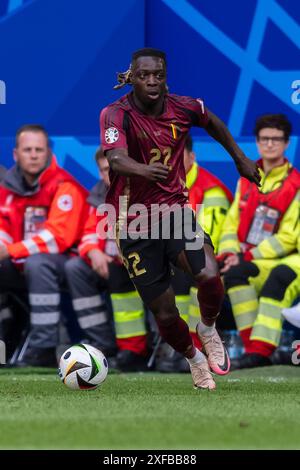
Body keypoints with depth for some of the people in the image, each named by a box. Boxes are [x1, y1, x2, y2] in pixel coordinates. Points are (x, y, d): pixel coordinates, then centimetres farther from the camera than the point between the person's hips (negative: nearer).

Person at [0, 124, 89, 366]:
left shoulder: (63, 186, -13)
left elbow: (58, 236, -22)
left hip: (65, 263, -7)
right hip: (22, 267, 7)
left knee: (37, 264, -36)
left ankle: (43, 350, -35)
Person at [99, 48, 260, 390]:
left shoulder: (183, 108, -4)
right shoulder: (117, 114, -17)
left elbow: (212, 123, 20)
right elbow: (116, 159, -36)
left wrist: (240, 158, 26)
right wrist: (143, 169, -57)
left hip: (174, 210, 2)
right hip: (135, 225, -2)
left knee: (209, 276, -24)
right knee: (165, 313, -2)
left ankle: (208, 329, 9)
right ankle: (193, 358, 31)